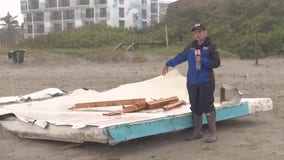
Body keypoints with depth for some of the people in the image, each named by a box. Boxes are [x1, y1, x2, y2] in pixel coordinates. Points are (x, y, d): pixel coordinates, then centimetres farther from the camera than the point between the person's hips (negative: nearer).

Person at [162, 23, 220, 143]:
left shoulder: (211, 47, -1)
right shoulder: (190, 47, 14)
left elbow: (216, 63, -9)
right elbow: (180, 57, 25)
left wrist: (201, 60, -17)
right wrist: (168, 64, 31)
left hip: (206, 82, -5)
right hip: (192, 82, 5)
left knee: (207, 106, -8)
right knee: (195, 107, 9)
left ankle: (213, 133, -1)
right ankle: (197, 132, 20)